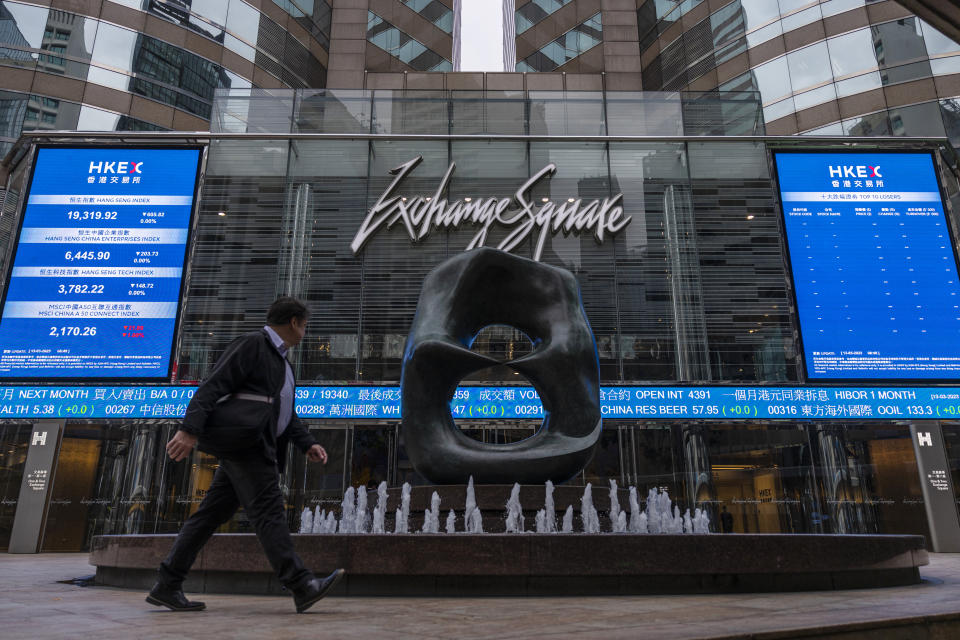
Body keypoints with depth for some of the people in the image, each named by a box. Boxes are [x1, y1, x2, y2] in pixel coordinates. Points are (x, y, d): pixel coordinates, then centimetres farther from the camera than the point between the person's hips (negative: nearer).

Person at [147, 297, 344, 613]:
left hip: (257, 449, 10)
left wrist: (308, 444, 11)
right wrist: (190, 430, -24)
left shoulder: (280, 359, 25)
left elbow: (286, 415, 24)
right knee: (268, 511, -12)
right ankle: (302, 587, -14)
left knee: (211, 514, 9)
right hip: (245, 442, -10)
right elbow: (212, 386, -14)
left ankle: (167, 586, 15)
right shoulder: (251, 344, -4)